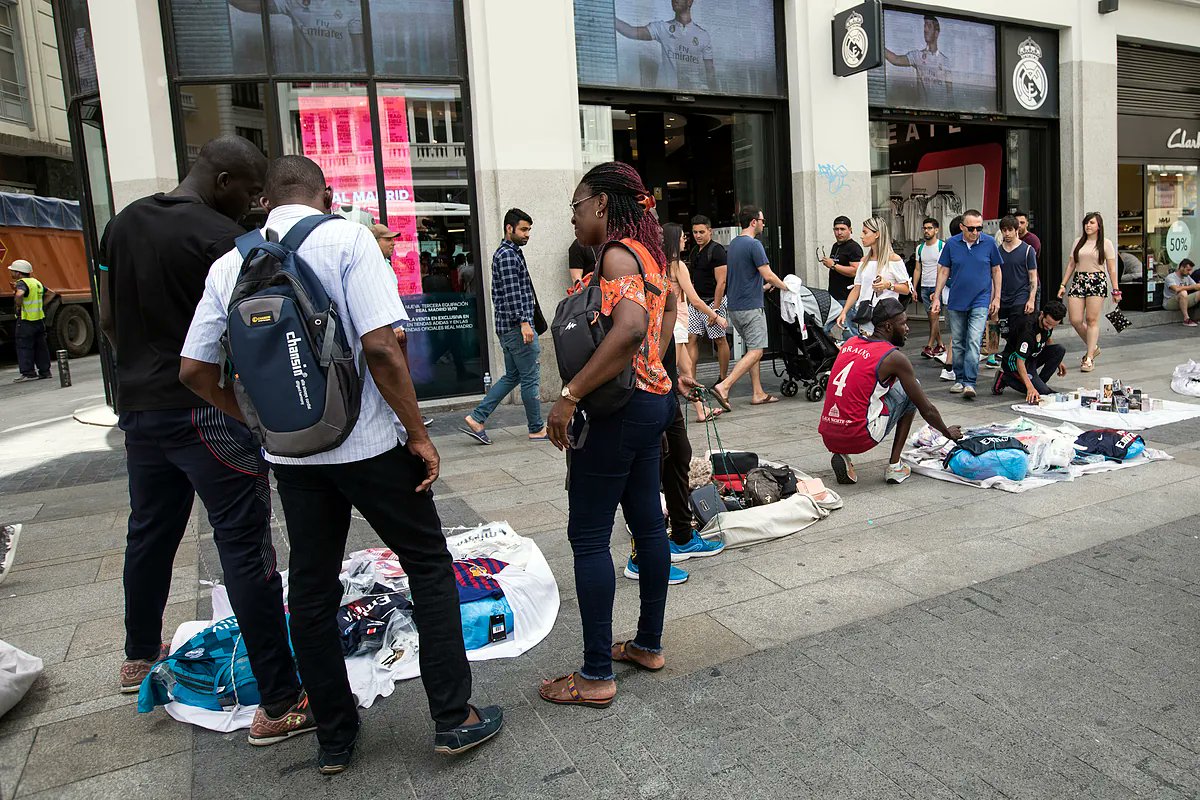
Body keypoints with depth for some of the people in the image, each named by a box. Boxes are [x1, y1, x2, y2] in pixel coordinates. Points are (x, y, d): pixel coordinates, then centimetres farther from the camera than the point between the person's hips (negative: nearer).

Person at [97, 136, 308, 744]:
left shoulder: (123, 224, 11)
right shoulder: (222, 237, -13)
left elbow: (108, 320, 17)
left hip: (139, 408, 8)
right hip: (208, 412, -8)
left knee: (149, 534, 23)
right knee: (246, 550, -7)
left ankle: (140, 657, 43)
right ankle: (278, 705, -3)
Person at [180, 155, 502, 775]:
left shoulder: (229, 265, 4)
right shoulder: (346, 238, -10)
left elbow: (194, 370, 6)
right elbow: (380, 347, -19)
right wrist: (419, 435, -11)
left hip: (290, 452, 5)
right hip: (369, 444, -4)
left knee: (310, 591, 15)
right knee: (430, 568, 10)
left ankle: (334, 737, 28)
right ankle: (454, 719, 16)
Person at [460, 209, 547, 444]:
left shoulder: (510, 253, 21)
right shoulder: (507, 255, -12)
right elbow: (511, 293, -21)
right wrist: (524, 322, -25)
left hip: (508, 327, 10)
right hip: (517, 325, -10)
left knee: (511, 376, 14)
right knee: (530, 377, -2)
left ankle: (476, 418, 11)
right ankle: (537, 429, 8)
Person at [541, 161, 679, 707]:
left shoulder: (616, 255, -16)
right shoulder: (647, 253, 13)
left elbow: (630, 327, -34)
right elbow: (667, 301, 34)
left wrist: (570, 395, -32)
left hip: (617, 410, -10)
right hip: (651, 400, 10)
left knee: (588, 537, -1)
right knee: (647, 523, 16)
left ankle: (596, 675, 8)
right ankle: (648, 644, 30)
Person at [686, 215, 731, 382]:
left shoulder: (717, 250, -12)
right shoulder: (694, 252, 13)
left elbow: (721, 282, -17)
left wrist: (715, 310, -20)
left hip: (713, 301, -7)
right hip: (695, 302, 8)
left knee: (720, 340, 3)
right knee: (691, 338, 0)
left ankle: (723, 379, 13)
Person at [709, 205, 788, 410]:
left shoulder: (734, 244, 13)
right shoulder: (754, 244, -14)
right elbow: (768, 275, -15)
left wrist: (763, 286, 28)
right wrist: (784, 287, 3)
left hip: (735, 306, 9)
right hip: (751, 307, -9)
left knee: (752, 349, 14)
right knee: (755, 351, -6)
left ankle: (757, 393, 15)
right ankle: (724, 387, -16)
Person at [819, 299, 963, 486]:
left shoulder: (851, 343, 13)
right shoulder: (894, 357, -5)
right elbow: (927, 410, 3)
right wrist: (948, 433, 24)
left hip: (828, 437, 6)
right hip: (858, 438, -5)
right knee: (912, 389, 14)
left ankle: (841, 455, 12)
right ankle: (894, 466, 12)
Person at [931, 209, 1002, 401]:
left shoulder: (989, 243, -2)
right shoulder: (952, 244, 0)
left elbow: (996, 271, 7)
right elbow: (944, 271, 7)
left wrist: (997, 298, 4)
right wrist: (937, 297, 3)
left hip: (980, 301, -2)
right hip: (956, 302, 2)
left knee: (974, 342, -13)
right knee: (958, 342, 11)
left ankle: (970, 383, -14)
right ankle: (959, 379, 23)